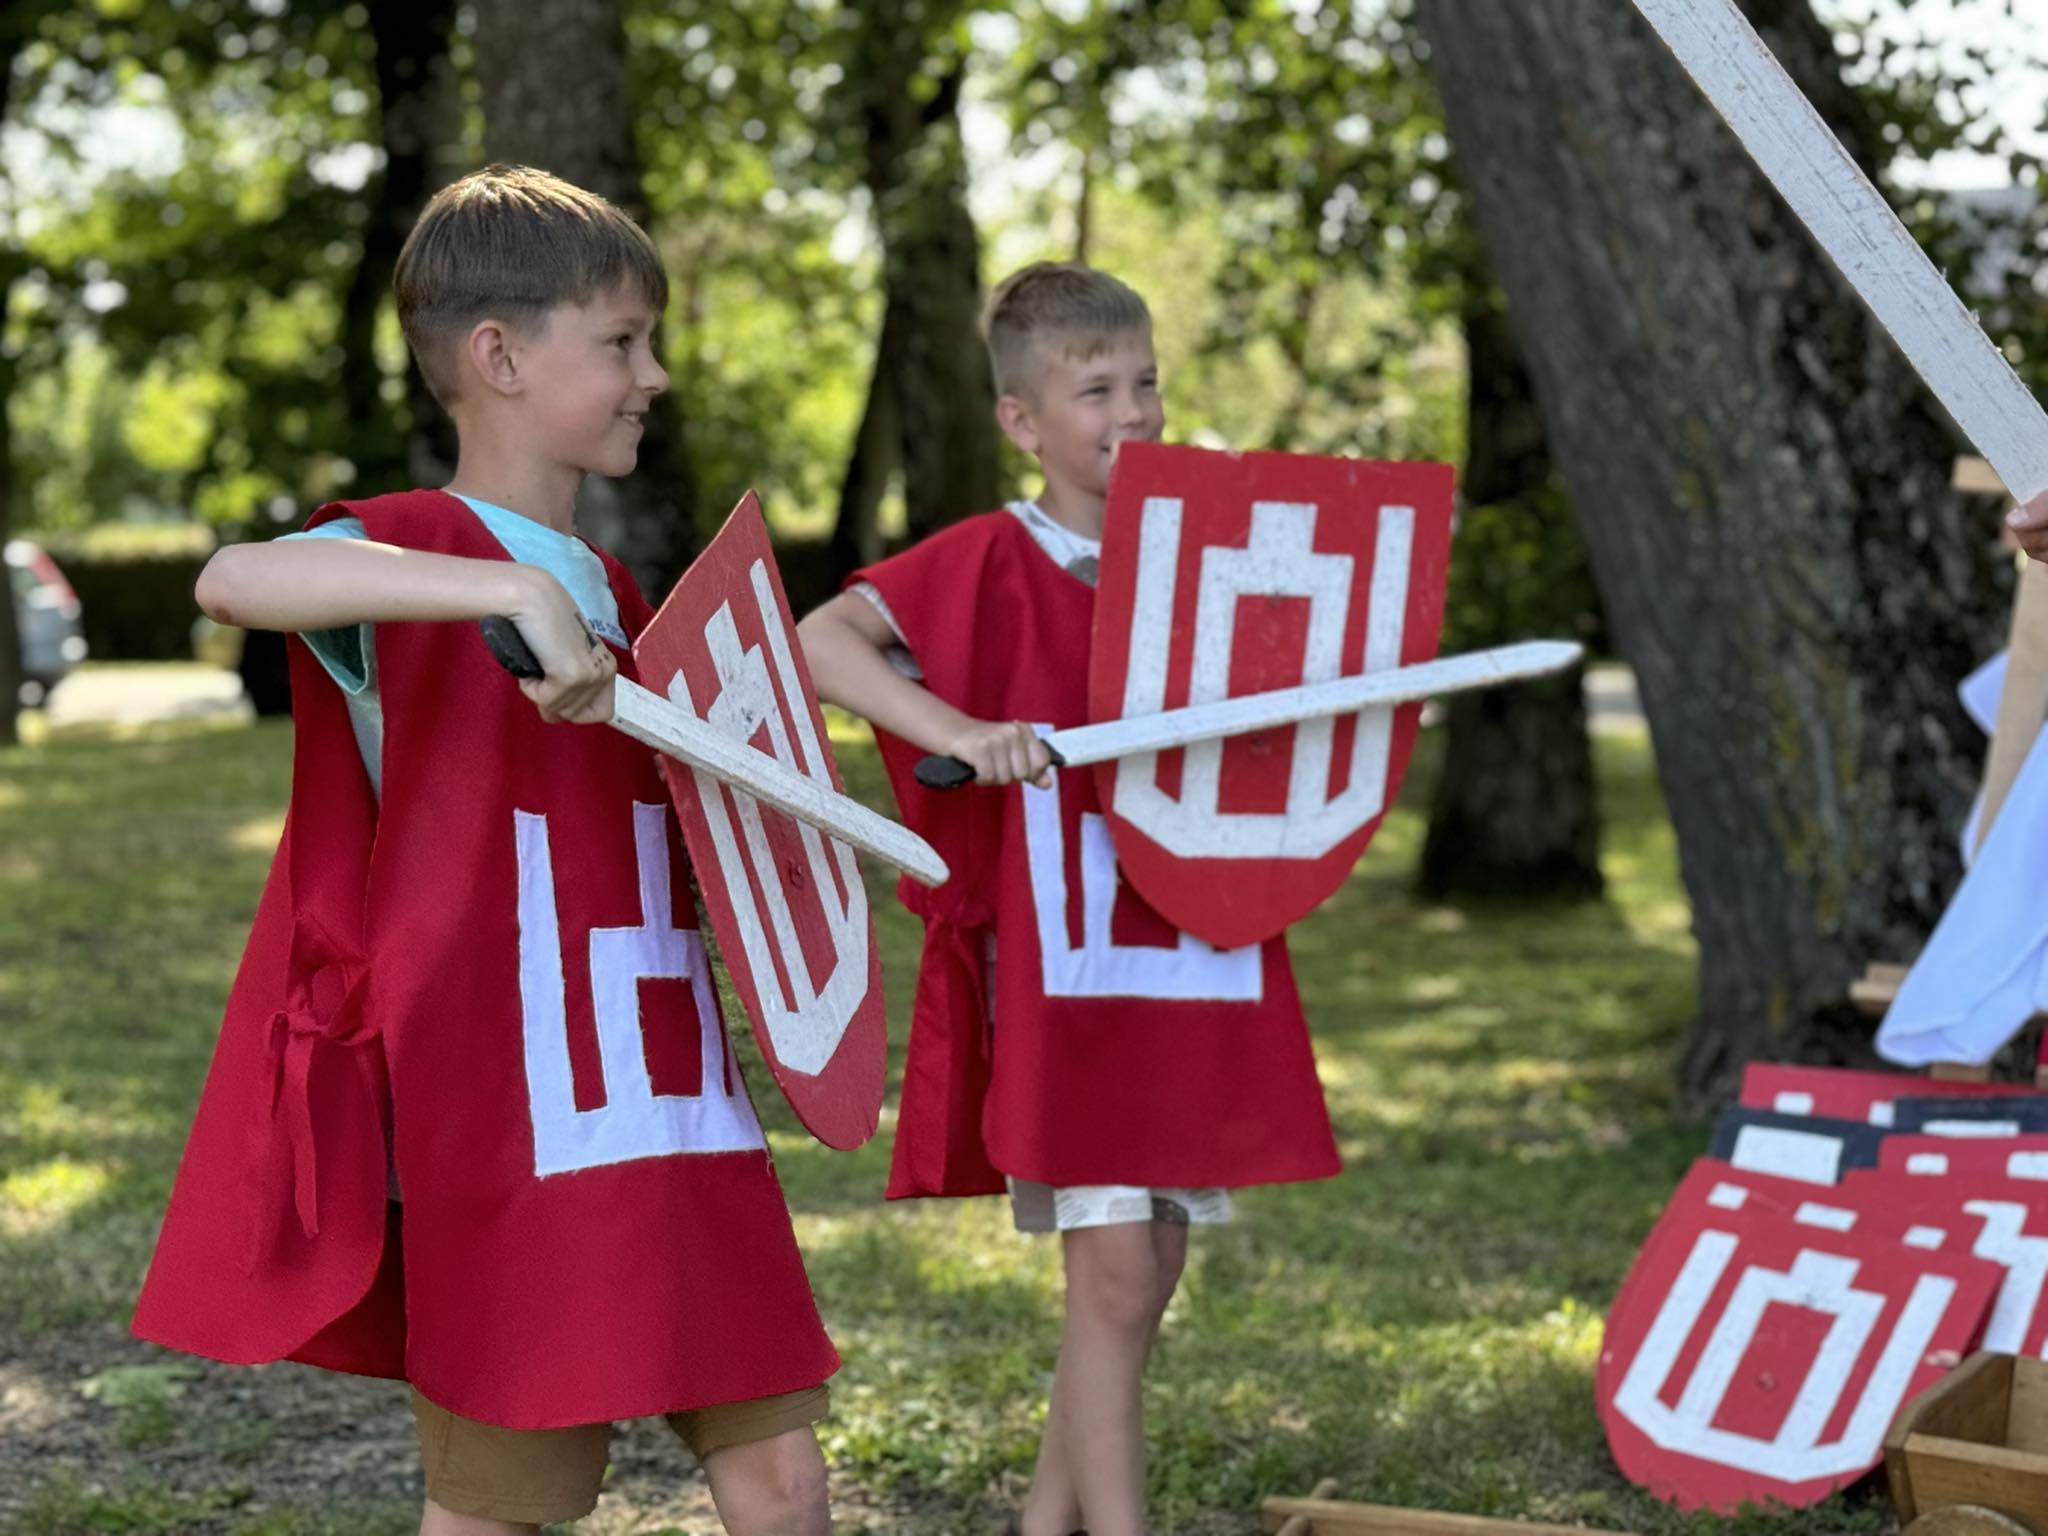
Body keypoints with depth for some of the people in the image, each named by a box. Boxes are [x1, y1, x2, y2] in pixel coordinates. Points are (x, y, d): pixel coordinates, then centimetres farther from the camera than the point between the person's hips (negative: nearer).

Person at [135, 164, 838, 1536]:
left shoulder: (617, 599, 15)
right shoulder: (413, 553, -9)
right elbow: (232, 579, -33)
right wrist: (516, 584, -41)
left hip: (670, 1109, 7)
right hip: (509, 1128, -7)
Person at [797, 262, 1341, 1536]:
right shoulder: (994, 560, -6)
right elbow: (821, 640, -16)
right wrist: (953, 732, -29)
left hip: (1199, 956, 6)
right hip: (1066, 964, -6)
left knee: (1153, 1268, 12)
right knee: (1111, 1265, -7)